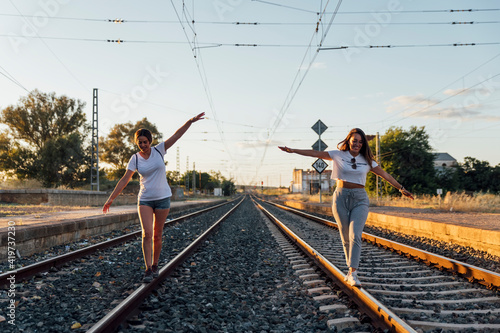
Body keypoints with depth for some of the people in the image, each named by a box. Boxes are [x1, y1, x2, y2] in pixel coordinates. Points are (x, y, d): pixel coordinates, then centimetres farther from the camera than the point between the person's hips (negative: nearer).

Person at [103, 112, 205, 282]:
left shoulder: (159, 150, -3)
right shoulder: (135, 159, -2)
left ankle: (155, 265, 24)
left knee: (157, 235, 6)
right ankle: (148, 270, -7)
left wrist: (191, 121, -16)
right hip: (145, 200, 0)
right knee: (147, 233, -13)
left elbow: (177, 135, -7)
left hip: (163, 198, 0)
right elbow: (124, 180, -1)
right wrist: (111, 198, -4)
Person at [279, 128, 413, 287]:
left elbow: (385, 175, 14)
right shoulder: (338, 155, 3)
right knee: (345, 237, 4)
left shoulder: (367, 160, 7)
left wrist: (401, 189, 16)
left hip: (359, 199, 0)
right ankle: (352, 269, 19)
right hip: (341, 197, 0)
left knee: (355, 235, -15)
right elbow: (315, 153, -1)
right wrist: (292, 150, -6)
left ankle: (352, 273, -16)